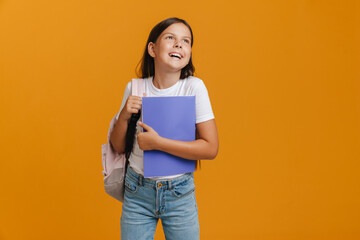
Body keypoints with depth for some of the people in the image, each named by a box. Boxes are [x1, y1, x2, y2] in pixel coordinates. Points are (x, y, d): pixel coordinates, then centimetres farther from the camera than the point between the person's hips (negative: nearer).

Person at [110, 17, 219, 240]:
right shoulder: (135, 89, -4)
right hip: (138, 191, 2)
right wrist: (124, 116, -15)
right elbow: (119, 147, 4)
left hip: (180, 194, -2)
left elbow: (211, 148, -16)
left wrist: (157, 142, -21)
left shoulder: (194, 87, -12)